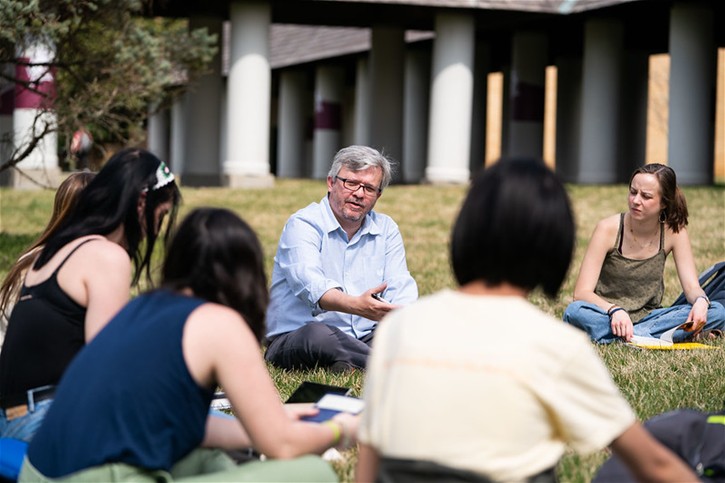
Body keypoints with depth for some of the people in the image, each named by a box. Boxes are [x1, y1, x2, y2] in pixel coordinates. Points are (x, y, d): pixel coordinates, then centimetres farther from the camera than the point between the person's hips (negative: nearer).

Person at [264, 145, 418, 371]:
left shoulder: (386, 229, 13)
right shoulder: (303, 224, -6)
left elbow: (400, 286, 1)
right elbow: (310, 284, -25)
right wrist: (357, 306, -45)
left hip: (364, 341, 5)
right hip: (294, 340, -5)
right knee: (318, 333, -39)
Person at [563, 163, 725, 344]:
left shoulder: (675, 232, -3)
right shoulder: (608, 229, -12)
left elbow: (692, 287, -6)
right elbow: (582, 293, -17)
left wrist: (701, 301, -31)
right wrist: (614, 311, -37)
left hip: (647, 317, 3)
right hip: (605, 315, -3)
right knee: (574, 312, -36)